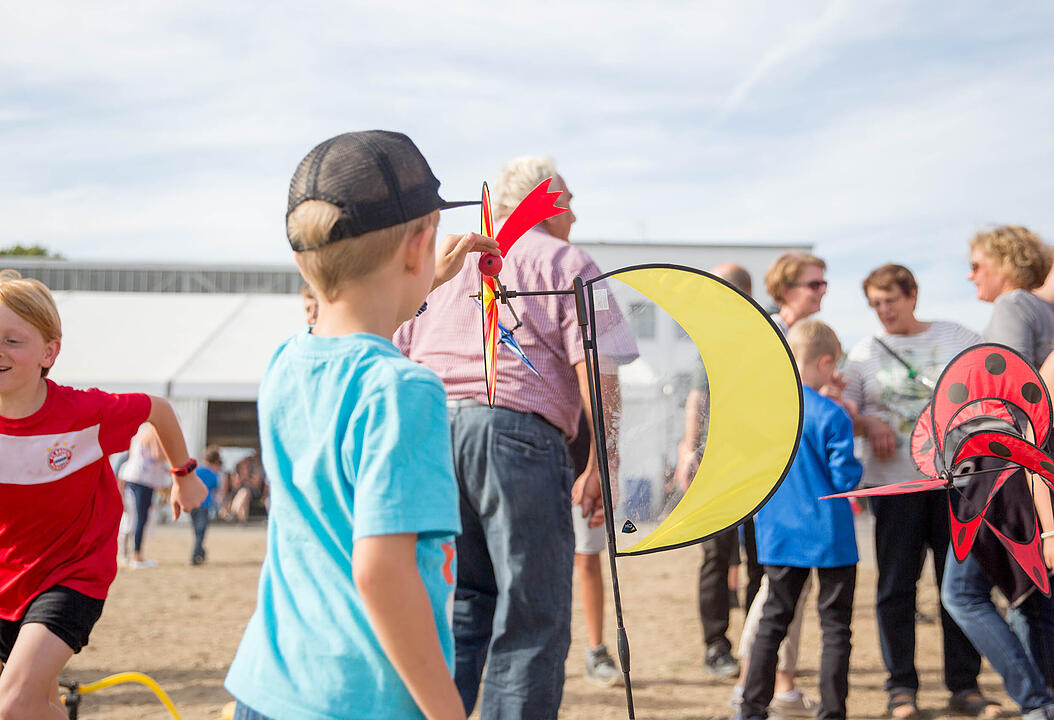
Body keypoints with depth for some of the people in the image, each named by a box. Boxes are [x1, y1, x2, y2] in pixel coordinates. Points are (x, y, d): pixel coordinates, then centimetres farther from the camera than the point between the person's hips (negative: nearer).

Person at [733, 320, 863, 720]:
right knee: (835, 626, 4)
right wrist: (857, 468, 8)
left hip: (778, 534, 5)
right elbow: (844, 477, -13)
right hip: (829, 536, -5)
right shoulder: (831, 415, -14)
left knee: (773, 619, 14)